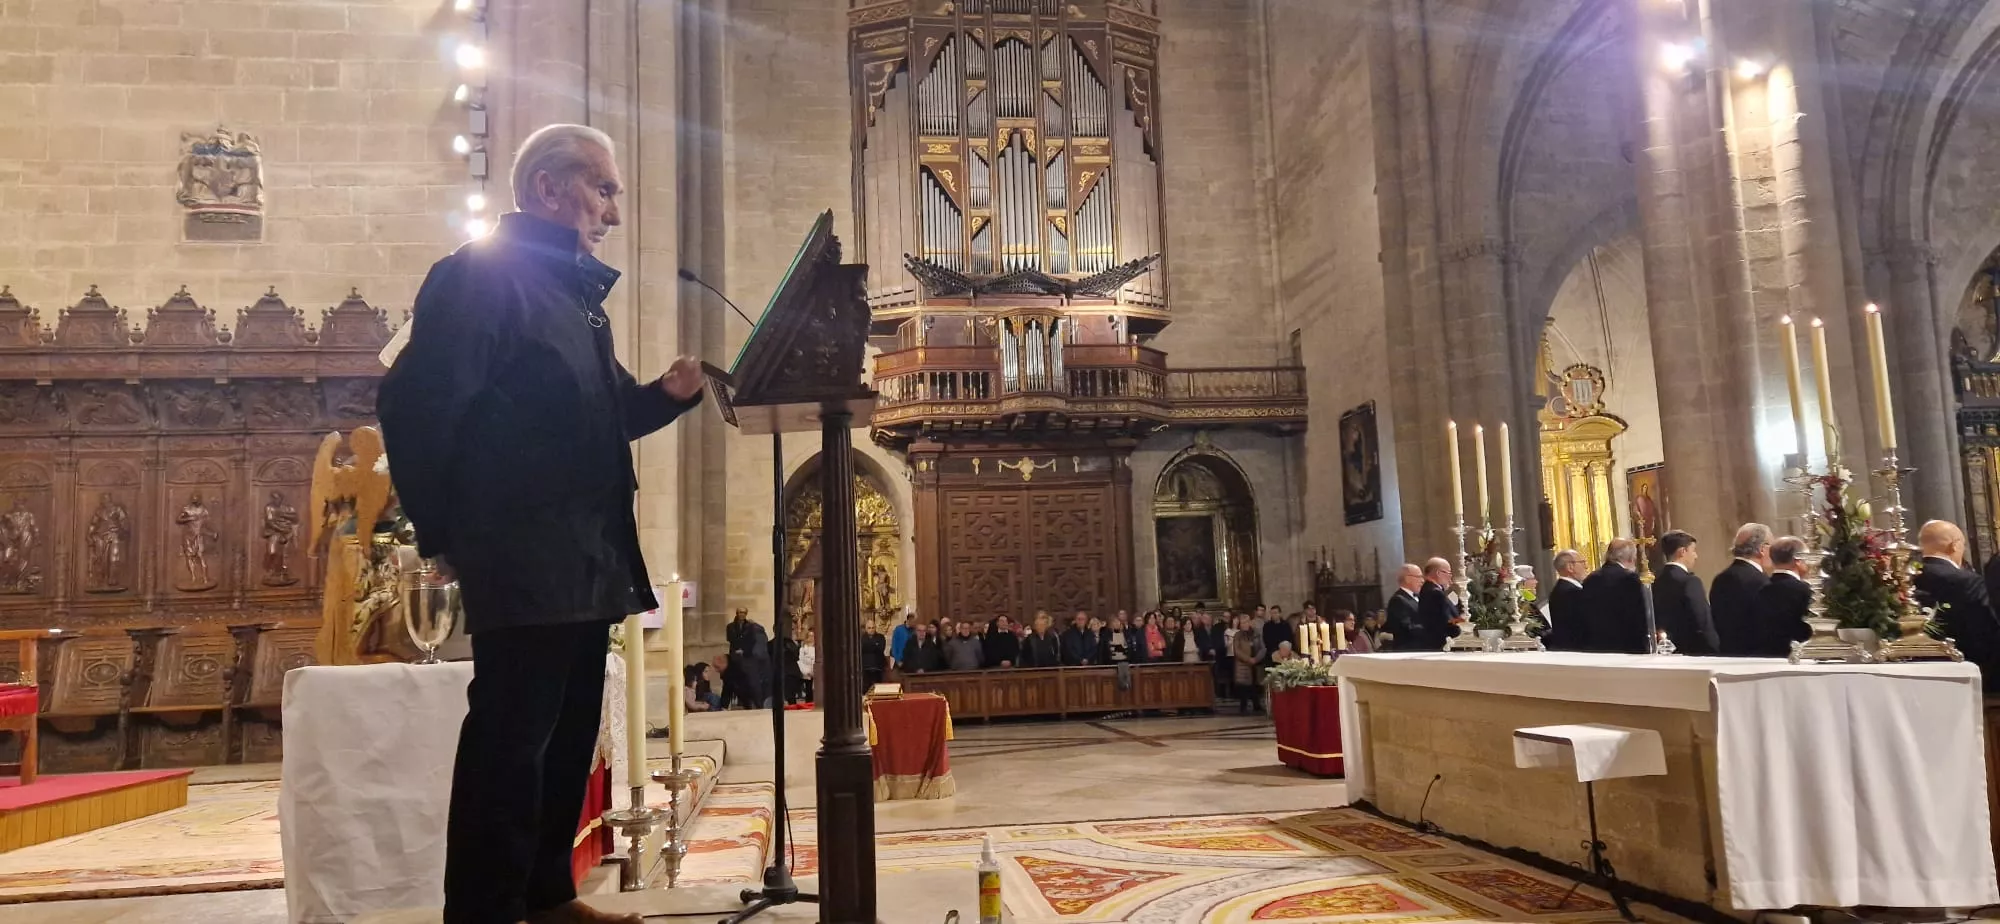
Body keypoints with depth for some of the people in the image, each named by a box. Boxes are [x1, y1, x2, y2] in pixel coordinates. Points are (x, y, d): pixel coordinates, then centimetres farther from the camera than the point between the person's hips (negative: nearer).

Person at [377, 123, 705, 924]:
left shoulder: (577, 292, 19)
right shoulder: (482, 272, -9)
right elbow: (416, 402, -15)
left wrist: (666, 395, 0)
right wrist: (444, 533, -10)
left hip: (583, 562, 9)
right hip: (523, 562, -9)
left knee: (568, 737, 14)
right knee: (509, 741, -3)